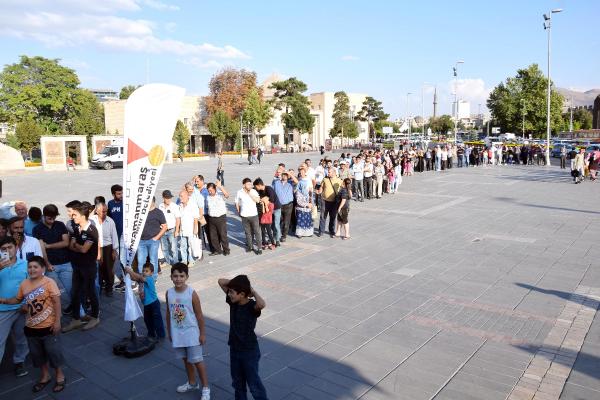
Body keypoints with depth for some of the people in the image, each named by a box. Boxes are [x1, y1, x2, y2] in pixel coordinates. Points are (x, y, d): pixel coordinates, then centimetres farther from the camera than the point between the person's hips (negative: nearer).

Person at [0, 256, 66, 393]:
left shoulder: (49, 282, -16)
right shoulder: (24, 284, 1)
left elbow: (56, 302, -16)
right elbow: (18, 300, 17)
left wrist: (57, 321, -18)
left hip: (48, 326, -6)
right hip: (31, 327, 6)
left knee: (53, 351, 6)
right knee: (37, 353, 18)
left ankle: (60, 376, 26)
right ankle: (45, 376, 38)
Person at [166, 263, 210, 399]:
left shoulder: (192, 293, -18)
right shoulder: (169, 293, -6)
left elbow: (199, 315, -11)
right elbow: (169, 313, 7)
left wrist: (202, 333, -8)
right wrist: (169, 331, 12)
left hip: (191, 333, -4)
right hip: (177, 333, 4)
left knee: (197, 361, 4)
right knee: (186, 359, 20)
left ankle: (205, 388, 19)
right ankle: (192, 383, 40)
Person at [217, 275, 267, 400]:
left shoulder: (252, 306, -23)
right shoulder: (233, 301, -6)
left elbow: (262, 304, -49)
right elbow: (221, 281, -2)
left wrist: (253, 291, -32)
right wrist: (237, 281, -13)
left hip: (250, 351, -7)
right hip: (234, 349, 7)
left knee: (253, 383, 7)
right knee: (237, 382, 21)